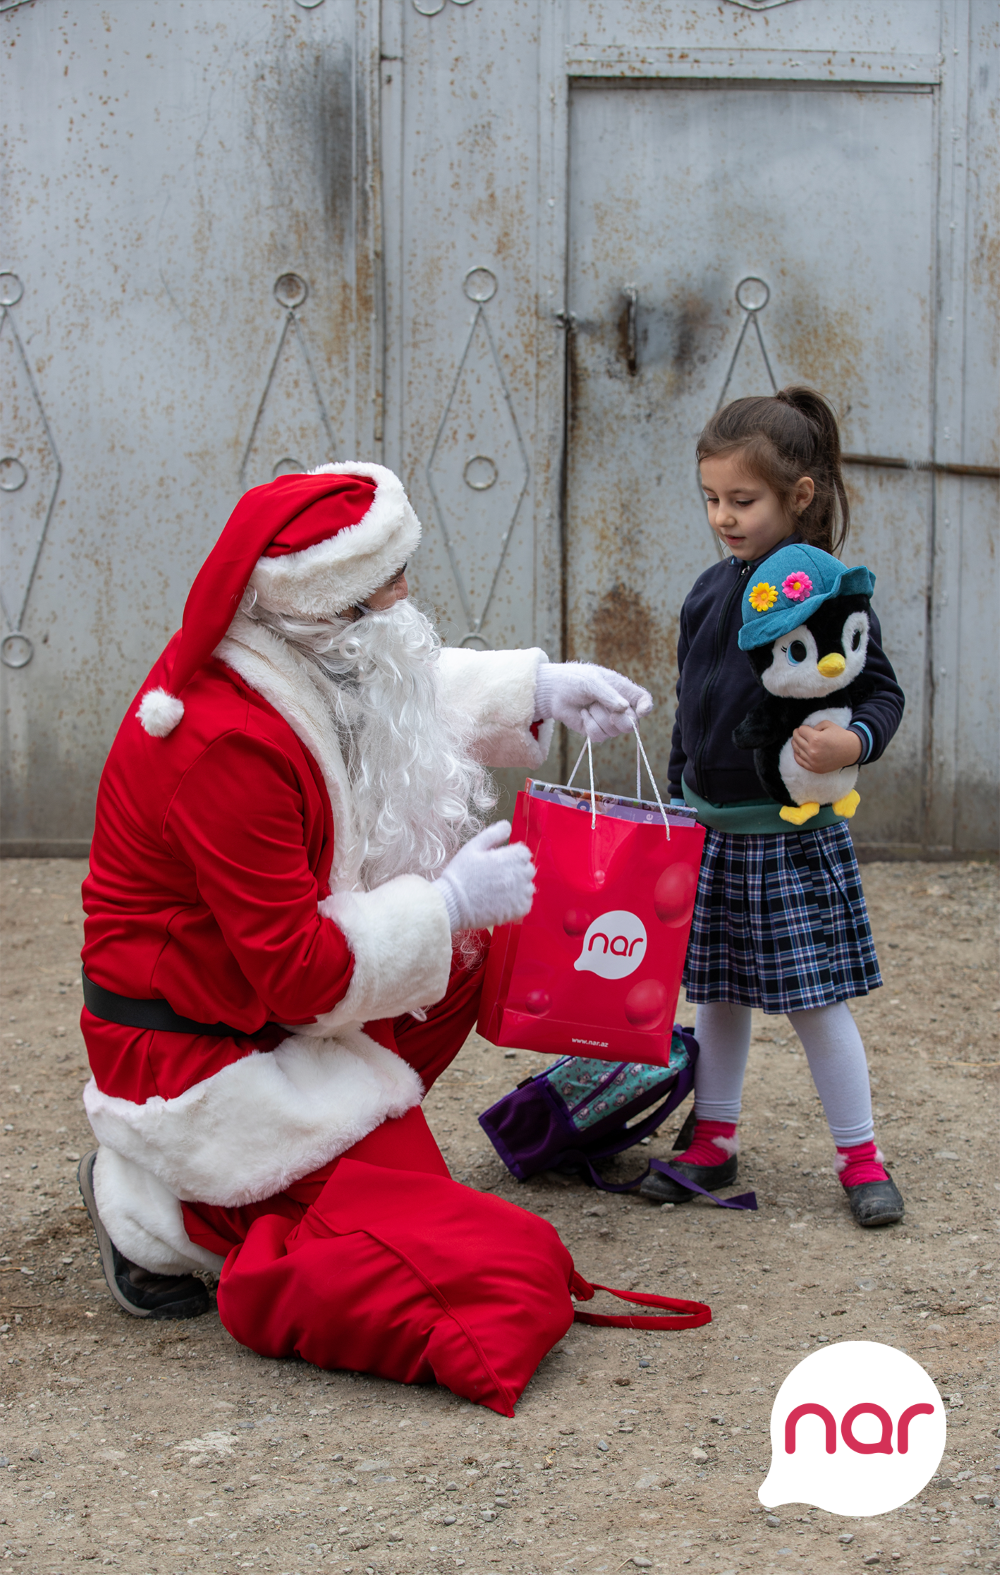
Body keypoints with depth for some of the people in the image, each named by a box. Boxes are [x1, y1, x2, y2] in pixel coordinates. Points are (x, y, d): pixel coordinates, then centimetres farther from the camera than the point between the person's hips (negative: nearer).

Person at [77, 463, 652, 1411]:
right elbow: (297, 970, -26)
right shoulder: (228, 747, -30)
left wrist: (535, 691, 9)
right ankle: (172, 1218, -1)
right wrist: (447, 905, -17)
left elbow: (413, 698, 20)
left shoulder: (295, 664, -3)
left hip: (267, 1010, 10)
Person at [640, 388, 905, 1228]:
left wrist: (853, 741, -29)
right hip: (711, 829, 6)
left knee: (815, 997, 0)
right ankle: (714, 1141, 26)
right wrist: (679, 801, 19)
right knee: (718, 993, 13)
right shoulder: (709, 591, 8)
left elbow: (884, 691, -9)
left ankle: (861, 1156, 13)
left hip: (794, 831, -6)